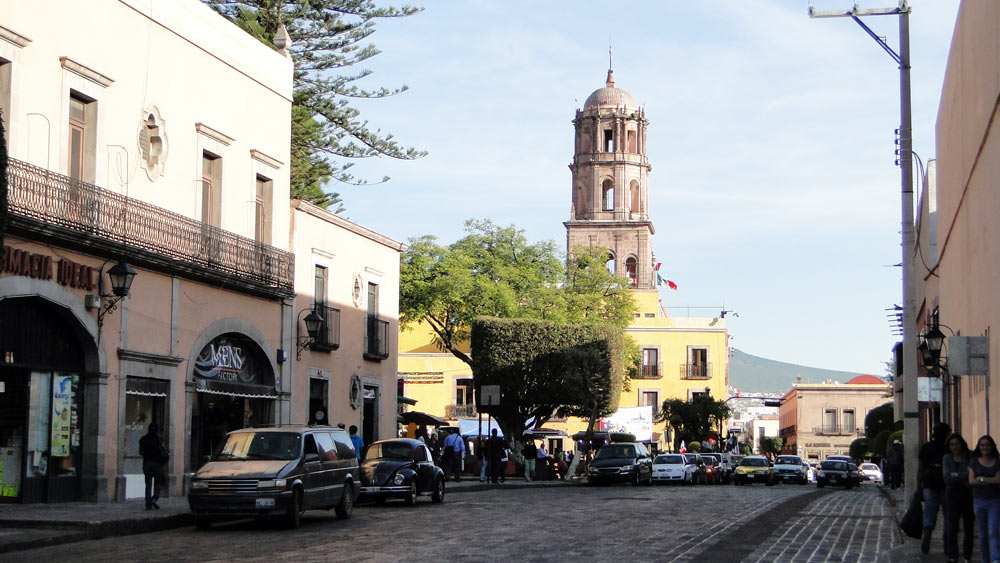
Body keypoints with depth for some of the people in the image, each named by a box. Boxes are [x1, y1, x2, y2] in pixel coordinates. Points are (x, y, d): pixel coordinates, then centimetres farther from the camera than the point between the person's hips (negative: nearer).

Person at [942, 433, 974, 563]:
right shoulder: (947, 458, 5)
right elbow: (947, 478, -5)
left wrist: (956, 475, -11)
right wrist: (965, 476, -9)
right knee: (951, 527, -7)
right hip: (952, 494, 0)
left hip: (968, 494, 0)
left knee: (968, 527, 5)